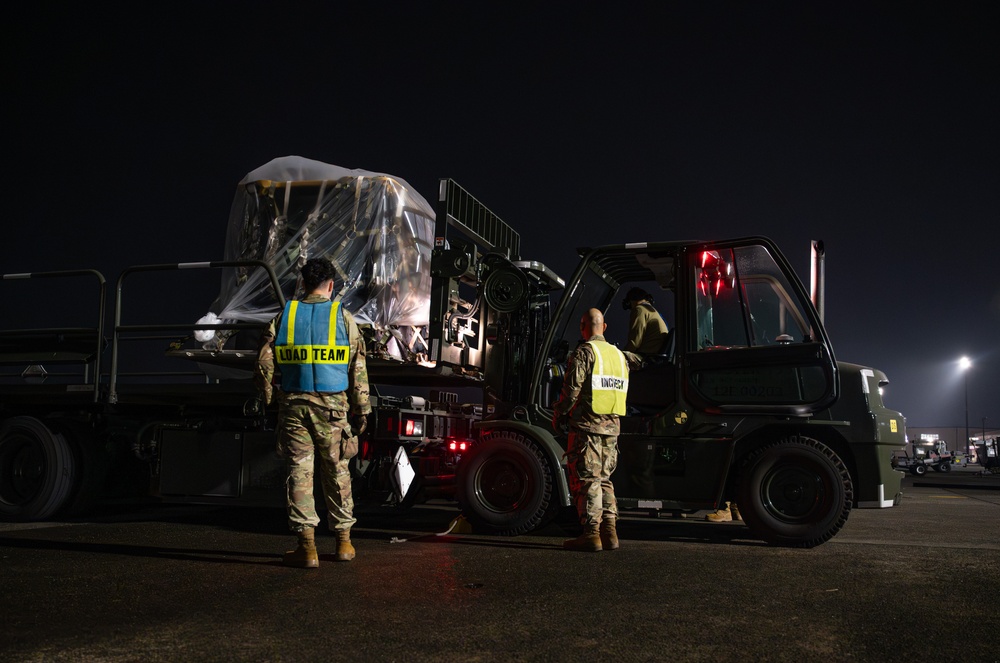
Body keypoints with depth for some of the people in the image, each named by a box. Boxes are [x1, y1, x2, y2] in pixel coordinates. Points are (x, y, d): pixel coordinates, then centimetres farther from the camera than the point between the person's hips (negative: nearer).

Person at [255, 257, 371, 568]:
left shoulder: (285, 315, 3)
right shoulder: (343, 317, -1)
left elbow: (264, 360, 0)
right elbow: (358, 368, -2)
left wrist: (266, 395, 15)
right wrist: (361, 410, 4)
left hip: (294, 405, 0)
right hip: (332, 406, 0)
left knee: (299, 472, 3)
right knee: (337, 472, 11)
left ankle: (307, 546, 0)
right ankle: (343, 541, 20)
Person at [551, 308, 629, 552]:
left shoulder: (584, 352, -8)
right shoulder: (619, 355, 15)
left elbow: (572, 389, -13)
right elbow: (621, 392, 17)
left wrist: (557, 415, 0)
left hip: (587, 426, -7)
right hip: (612, 426, 7)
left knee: (586, 481, -3)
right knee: (604, 480, 14)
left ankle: (591, 534, -4)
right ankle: (609, 532, 11)